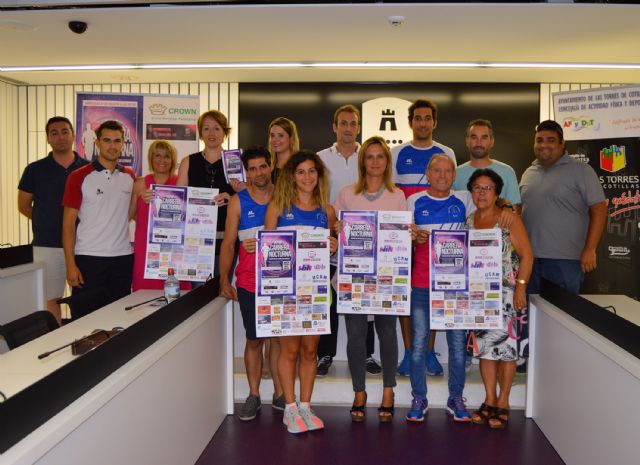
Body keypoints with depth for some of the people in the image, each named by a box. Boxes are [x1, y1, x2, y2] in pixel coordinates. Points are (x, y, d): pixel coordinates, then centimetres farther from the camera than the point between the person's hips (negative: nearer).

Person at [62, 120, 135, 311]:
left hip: (123, 258, 4)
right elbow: (68, 223, -4)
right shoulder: (79, 177, -2)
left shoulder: (129, 176, 9)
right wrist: (70, 264, -9)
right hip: (89, 259, -3)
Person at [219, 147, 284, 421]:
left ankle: (280, 394, 19)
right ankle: (253, 396, 19)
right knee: (253, 340, 7)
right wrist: (224, 280, -1)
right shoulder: (238, 201, 3)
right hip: (249, 283, 0)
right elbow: (228, 243, 3)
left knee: (279, 337, 6)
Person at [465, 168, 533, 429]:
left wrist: (521, 287, -14)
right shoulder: (468, 222, 9)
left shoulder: (509, 219, -4)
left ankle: (502, 403, 11)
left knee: (505, 345, -1)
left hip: (505, 293, -4)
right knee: (485, 346, 7)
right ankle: (489, 400, 18)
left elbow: (526, 255, -7)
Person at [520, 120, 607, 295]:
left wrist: (589, 249, -13)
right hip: (529, 258, 5)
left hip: (565, 260, -5)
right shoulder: (528, 173, 14)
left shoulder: (580, 170, -3)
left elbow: (599, 209, -6)